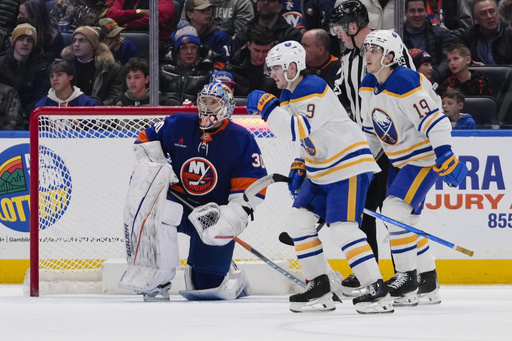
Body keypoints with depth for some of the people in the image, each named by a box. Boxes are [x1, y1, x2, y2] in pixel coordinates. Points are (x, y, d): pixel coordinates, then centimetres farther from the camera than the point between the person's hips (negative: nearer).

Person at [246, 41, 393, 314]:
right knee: (297, 219, 6)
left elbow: (301, 130, -31)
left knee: (342, 227, -18)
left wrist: (268, 107, -27)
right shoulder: (290, 95, 11)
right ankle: (319, 287, 11)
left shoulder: (314, 89, -19)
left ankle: (378, 291, -17)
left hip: (349, 166, -10)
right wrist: (300, 166, 17)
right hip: (320, 172, 10)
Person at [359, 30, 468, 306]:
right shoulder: (368, 87, 3)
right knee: (404, 222, 9)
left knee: (394, 212, -19)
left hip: (426, 157, -9)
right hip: (400, 160, 9)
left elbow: (435, 122, -29)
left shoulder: (406, 85, -25)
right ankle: (428, 284, 19)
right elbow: (370, 133, 15)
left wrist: (446, 157, -36)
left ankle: (408, 278, -10)